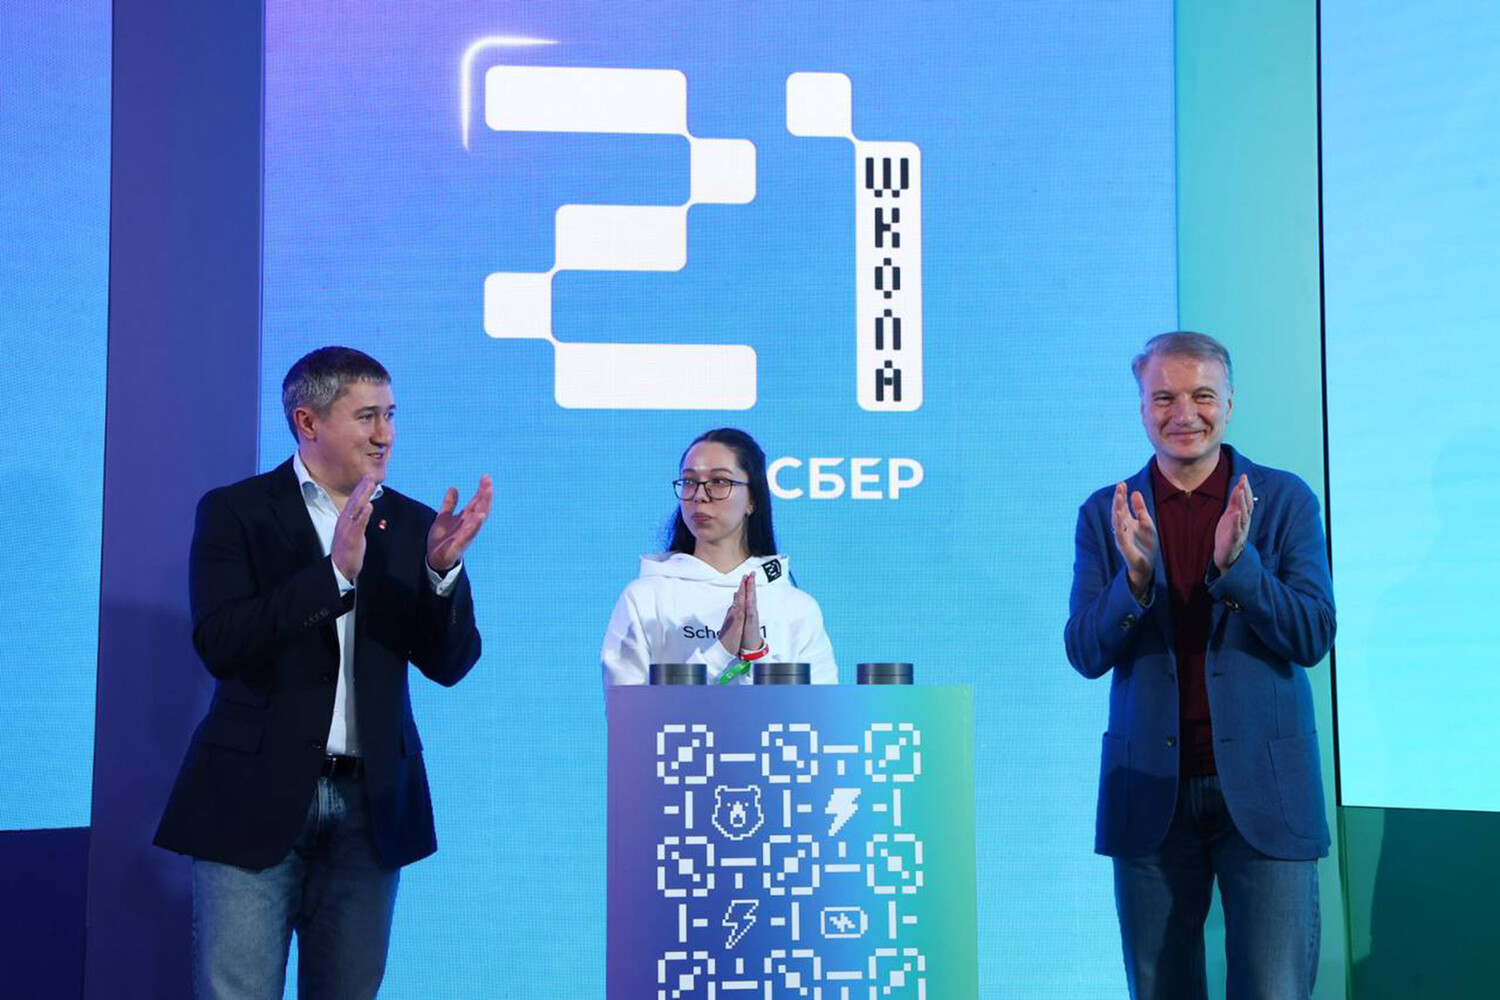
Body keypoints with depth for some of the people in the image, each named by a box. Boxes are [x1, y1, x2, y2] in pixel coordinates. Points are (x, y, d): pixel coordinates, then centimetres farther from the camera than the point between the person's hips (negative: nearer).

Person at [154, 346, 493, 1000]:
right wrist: (336, 571, -21)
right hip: (257, 796, -3)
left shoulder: (412, 524, 8)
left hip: (370, 803, 3)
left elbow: (449, 664, 3)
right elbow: (219, 645, -13)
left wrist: (443, 567, -14)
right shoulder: (235, 511, -1)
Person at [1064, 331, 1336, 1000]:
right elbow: (1085, 655, -2)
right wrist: (1136, 574, -20)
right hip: (1150, 793, 2)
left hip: (1263, 791, -1)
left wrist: (1236, 564, -22)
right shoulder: (1106, 515, 5)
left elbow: (1313, 637, -6)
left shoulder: (1285, 501, 2)